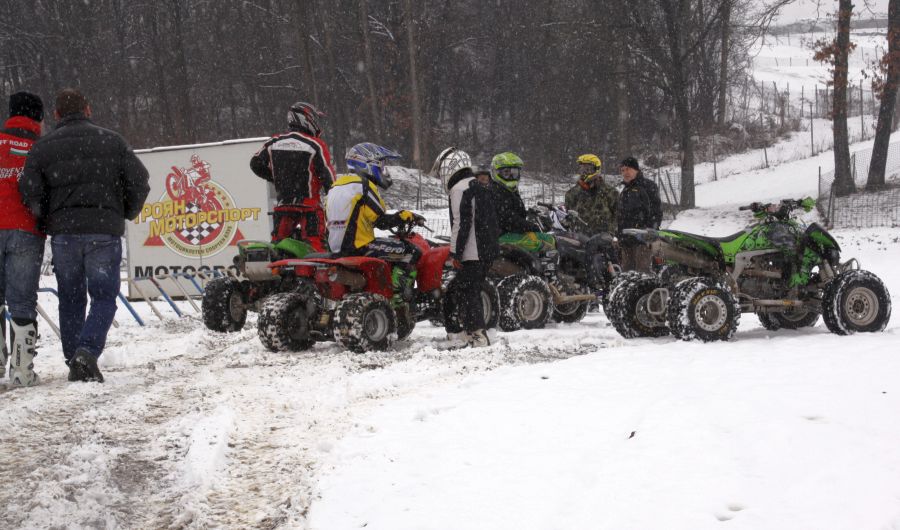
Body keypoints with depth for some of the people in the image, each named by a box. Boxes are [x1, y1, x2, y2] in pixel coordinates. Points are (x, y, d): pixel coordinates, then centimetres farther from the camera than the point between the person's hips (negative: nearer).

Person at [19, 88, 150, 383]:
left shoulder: (43, 148, 5)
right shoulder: (112, 142, 5)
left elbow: (30, 192, -4)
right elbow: (139, 182, 2)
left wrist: (47, 220, 12)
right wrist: (126, 214, 18)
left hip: (63, 233, 1)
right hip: (105, 231, -1)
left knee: (71, 300, 13)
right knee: (104, 297, 3)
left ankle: (74, 364, 12)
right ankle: (86, 352, -18)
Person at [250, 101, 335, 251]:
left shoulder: (274, 143, 7)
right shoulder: (316, 145, -7)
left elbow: (256, 164, 12)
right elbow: (327, 174, -7)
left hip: (282, 205, 4)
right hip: (309, 204, -4)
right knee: (315, 244, -5)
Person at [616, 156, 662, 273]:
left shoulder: (648, 186, -1)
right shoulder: (624, 191, 23)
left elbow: (657, 211, -8)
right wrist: (619, 239, 20)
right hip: (626, 241, 8)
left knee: (642, 271, -13)